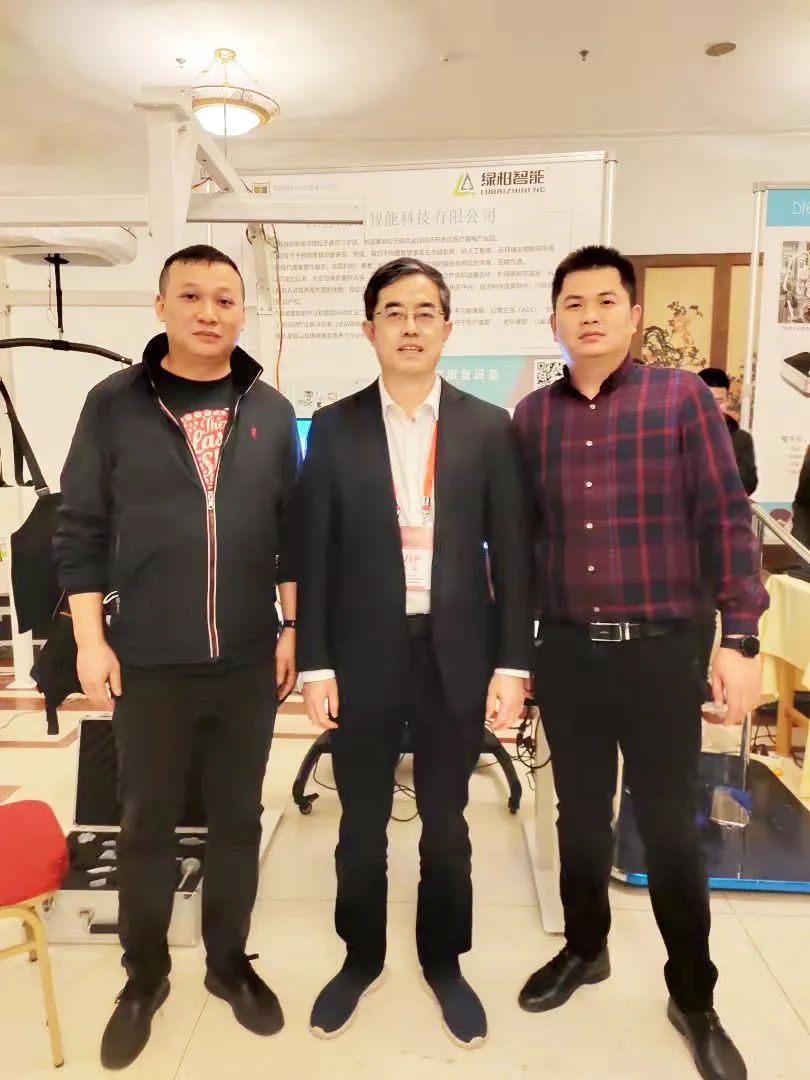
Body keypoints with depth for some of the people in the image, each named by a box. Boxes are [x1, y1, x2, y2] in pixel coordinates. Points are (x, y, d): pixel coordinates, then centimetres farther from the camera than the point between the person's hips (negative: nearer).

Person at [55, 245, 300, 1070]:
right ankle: (144, 976, 37)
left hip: (249, 659, 2)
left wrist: (293, 628, 3)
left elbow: (292, 530, 6)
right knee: (146, 823, 14)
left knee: (237, 818, 16)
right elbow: (81, 531, -2)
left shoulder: (271, 411, 3)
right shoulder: (113, 404, -3)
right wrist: (91, 640, -5)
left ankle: (228, 961, 38)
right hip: (148, 662, -1)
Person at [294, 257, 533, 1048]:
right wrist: (315, 665, -4)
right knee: (361, 824, 16)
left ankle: (443, 961, 40)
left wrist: (512, 665, -4)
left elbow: (511, 554, 0)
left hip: (456, 657, 0)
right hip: (364, 657, 0)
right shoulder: (334, 428, 0)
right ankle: (360, 958, 41)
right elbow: (312, 555, -1)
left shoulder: (488, 428, 1)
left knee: (446, 823, 16)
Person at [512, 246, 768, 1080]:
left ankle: (692, 996, 32)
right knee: (581, 812, 17)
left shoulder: (682, 397, -4)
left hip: (659, 649, -2)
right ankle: (584, 948, 41)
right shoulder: (532, 415, 4)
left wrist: (740, 639, -10)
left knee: (668, 825, 9)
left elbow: (726, 521, -5)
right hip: (564, 651, 3)